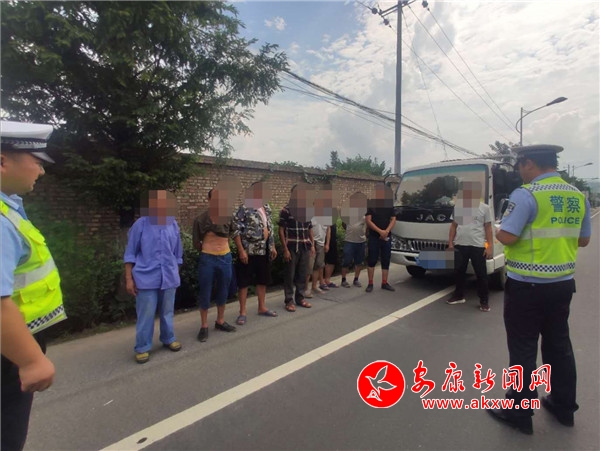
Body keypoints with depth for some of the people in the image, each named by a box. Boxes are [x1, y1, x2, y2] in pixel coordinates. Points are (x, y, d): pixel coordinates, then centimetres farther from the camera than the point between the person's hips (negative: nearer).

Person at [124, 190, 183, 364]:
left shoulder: (174, 225, 4)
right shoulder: (141, 224, -6)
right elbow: (130, 253, -3)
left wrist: (176, 274, 15)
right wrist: (129, 278, -6)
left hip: (169, 277, 4)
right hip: (146, 278, -3)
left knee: (167, 312, 17)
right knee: (145, 315, 5)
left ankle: (168, 339, 36)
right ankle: (142, 347, 22)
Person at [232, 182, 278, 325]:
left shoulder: (266, 208, 10)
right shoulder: (244, 208, -13)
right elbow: (236, 230, -16)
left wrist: (273, 246, 14)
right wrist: (241, 250, -20)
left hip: (264, 251, 7)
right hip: (248, 251, -7)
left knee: (263, 279, 15)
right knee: (244, 281, 3)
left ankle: (262, 307, 30)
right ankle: (243, 312, 14)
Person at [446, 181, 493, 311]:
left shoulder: (484, 208, 1)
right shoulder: (458, 207, 9)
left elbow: (488, 228, 0)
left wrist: (490, 246, -7)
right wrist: (450, 242, 6)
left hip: (478, 246, -3)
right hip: (460, 245, 3)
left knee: (481, 274, 3)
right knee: (459, 272, 13)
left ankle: (484, 300, 15)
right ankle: (459, 296, 28)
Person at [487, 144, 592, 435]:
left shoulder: (526, 194, -17)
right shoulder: (578, 197, 6)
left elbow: (507, 237, -22)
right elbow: (583, 240, 14)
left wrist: (498, 232, -2)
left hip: (527, 286, -7)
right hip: (563, 283, 7)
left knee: (523, 349, 5)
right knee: (559, 345, 20)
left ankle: (520, 413, 18)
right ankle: (564, 407, 36)